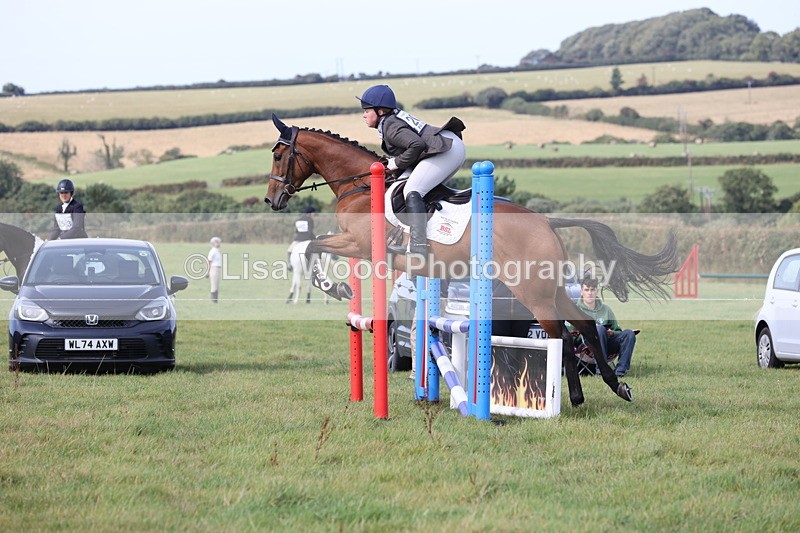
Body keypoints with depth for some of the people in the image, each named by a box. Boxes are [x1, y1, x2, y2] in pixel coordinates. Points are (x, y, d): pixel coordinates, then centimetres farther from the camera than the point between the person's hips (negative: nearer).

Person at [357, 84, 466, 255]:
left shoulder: (390, 127, -11)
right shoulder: (395, 118, 20)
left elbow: (417, 145, -24)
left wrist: (397, 163, -10)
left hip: (446, 150, -11)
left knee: (412, 191, -18)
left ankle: (418, 244, -29)